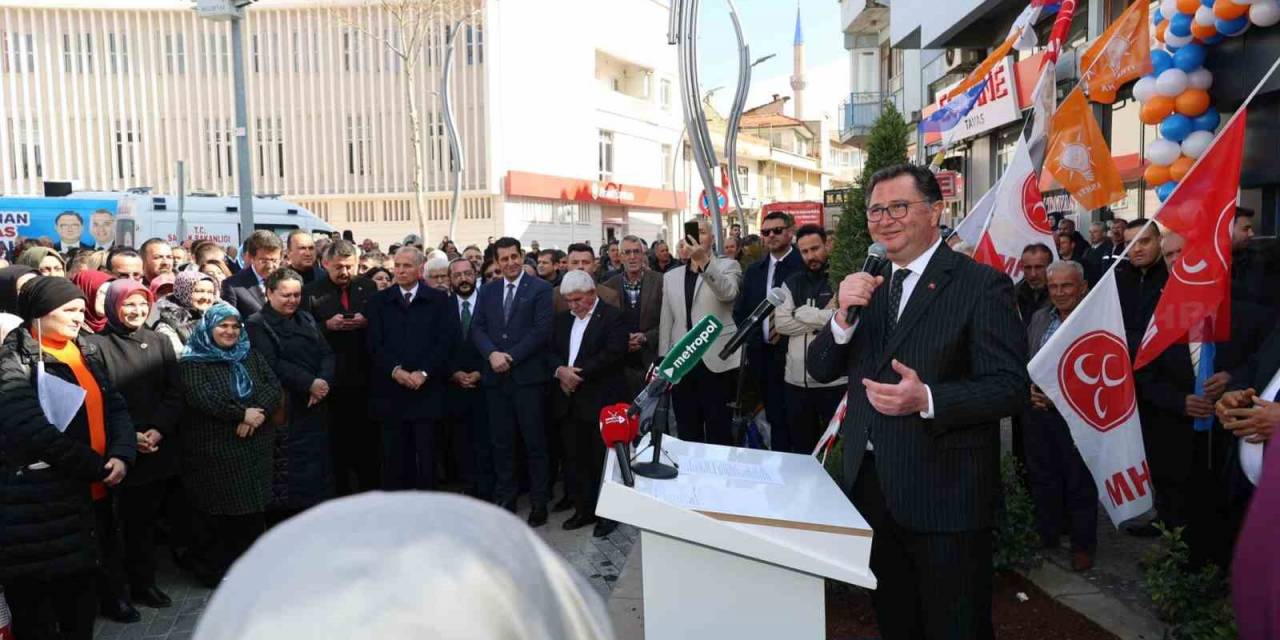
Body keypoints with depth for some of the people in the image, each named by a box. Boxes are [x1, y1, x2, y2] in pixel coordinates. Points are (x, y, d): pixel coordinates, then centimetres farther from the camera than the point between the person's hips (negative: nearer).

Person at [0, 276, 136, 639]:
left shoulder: (87, 354, 11)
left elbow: (115, 407, 7)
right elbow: (35, 432, -22)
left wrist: (121, 453, -11)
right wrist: (98, 466, -16)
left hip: (87, 494, 7)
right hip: (37, 503, -7)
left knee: (82, 594, 19)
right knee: (33, 606, 6)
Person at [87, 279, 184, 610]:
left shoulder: (158, 342, 8)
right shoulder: (97, 344, -5)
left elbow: (174, 393, 4)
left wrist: (158, 430, -10)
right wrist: (129, 437, -15)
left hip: (158, 449, 4)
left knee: (146, 519, 13)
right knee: (119, 520, 3)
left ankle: (143, 583, 26)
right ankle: (112, 590, 18)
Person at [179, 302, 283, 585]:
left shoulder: (250, 355, 13)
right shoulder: (193, 361, -2)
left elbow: (274, 387, 3)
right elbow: (201, 397, -17)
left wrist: (259, 412, -16)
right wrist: (243, 413, -18)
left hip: (255, 446, 5)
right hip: (214, 451, -4)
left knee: (254, 510, 7)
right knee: (219, 514, 1)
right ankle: (214, 570, 18)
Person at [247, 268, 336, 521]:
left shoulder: (307, 319, 16)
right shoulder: (258, 324, -2)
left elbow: (326, 354, 8)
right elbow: (272, 364, -13)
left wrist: (324, 382, -11)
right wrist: (309, 384, -17)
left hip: (316, 405, 6)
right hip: (284, 408, -5)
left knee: (317, 466, 7)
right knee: (286, 473, -3)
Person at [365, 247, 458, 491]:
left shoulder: (438, 300, 6)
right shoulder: (379, 301, 11)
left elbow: (447, 339, -3)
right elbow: (374, 343, 2)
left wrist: (424, 372, -12)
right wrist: (395, 370, -12)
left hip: (427, 389, -1)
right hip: (390, 390, 1)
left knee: (426, 455, 3)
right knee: (394, 456, 4)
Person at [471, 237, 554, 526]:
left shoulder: (540, 289, -1)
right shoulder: (487, 290, 13)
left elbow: (542, 329, -9)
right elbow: (477, 328, 7)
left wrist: (512, 357, -13)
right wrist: (492, 354, -11)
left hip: (528, 375, -4)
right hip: (495, 377, 4)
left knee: (535, 442, 2)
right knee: (501, 442, 10)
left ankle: (539, 502, 12)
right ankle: (505, 499, 21)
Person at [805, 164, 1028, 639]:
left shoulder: (981, 285, -10)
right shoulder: (866, 286, 8)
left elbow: (1011, 386, -15)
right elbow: (821, 370, 4)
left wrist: (926, 399, -30)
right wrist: (844, 316, -14)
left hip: (944, 493, -6)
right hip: (870, 483, 6)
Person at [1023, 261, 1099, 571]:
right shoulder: (1039, 317, 10)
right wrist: (1030, 387, -3)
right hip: (1037, 410, 6)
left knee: (1079, 482, 8)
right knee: (1042, 477, 15)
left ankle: (1083, 545, 23)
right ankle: (1046, 535, 31)